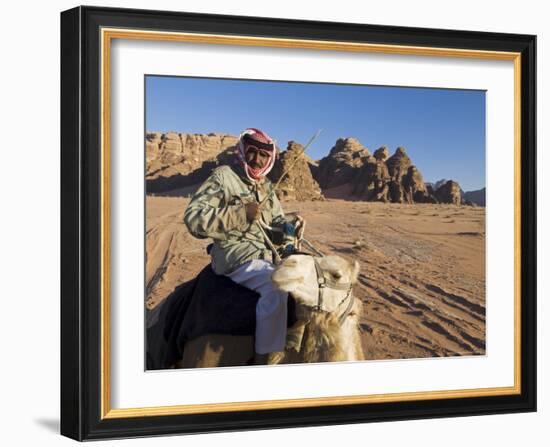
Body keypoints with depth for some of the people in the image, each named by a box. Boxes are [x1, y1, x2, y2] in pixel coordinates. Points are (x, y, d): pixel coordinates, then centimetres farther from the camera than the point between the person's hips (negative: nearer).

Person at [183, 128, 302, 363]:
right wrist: (240, 213, -20)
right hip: (236, 256, -8)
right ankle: (264, 359, -32)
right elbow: (193, 217, -13)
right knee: (277, 286, -34)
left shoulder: (266, 187, 18)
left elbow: (276, 220, 26)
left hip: (268, 254, 8)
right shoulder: (223, 177, -3)